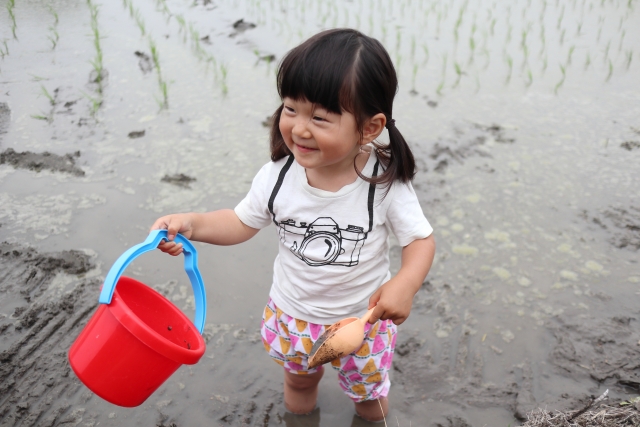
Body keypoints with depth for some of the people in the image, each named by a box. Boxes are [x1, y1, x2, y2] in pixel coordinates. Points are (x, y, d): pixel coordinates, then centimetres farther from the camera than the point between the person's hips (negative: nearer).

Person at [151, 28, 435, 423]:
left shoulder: (385, 183, -28)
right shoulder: (277, 176, -21)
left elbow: (421, 239, -18)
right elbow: (242, 223, -5)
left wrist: (406, 282, -38)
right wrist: (191, 223, -22)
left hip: (364, 319, -2)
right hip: (294, 315, 3)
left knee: (369, 395, 26)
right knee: (298, 383, 31)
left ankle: (372, 413, 60)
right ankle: (300, 417, 64)